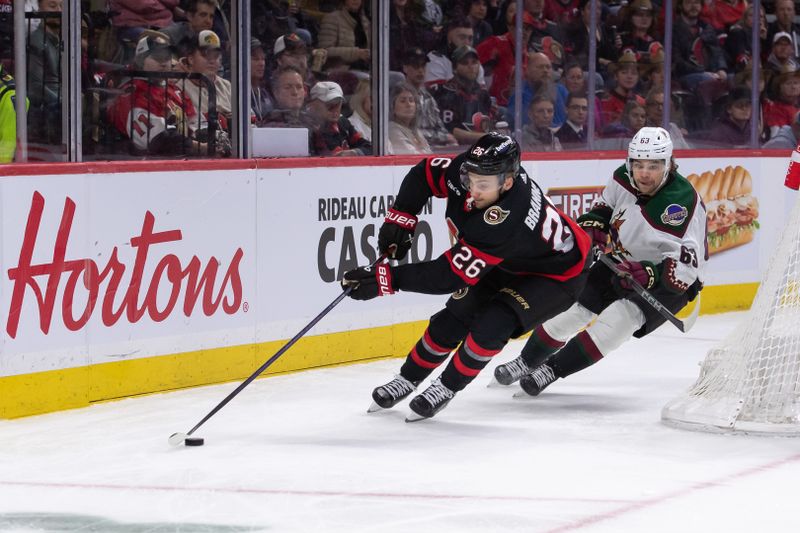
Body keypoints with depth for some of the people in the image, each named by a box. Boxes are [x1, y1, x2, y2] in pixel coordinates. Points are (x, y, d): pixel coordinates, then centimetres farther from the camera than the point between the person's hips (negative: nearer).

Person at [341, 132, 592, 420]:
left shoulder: (505, 222, -44)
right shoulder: (471, 170, -25)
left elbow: (451, 275, -42)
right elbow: (426, 172, -4)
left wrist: (386, 279, -42)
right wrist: (400, 217, -15)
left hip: (557, 274, -8)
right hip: (508, 263, 8)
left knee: (491, 325, -24)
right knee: (454, 317, 2)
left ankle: (446, 387, -2)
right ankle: (408, 378, 22)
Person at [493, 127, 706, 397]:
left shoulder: (684, 204, -33)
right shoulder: (623, 178, -13)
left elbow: (686, 267, -35)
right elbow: (603, 207, 10)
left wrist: (647, 275, -48)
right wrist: (591, 226, -11)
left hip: (667, 281, -6)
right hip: (623, 261, 6)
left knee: (622, 317, -25)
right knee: (572, 306, 1)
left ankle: (553, 368, -8)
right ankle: (527, 361, 26)